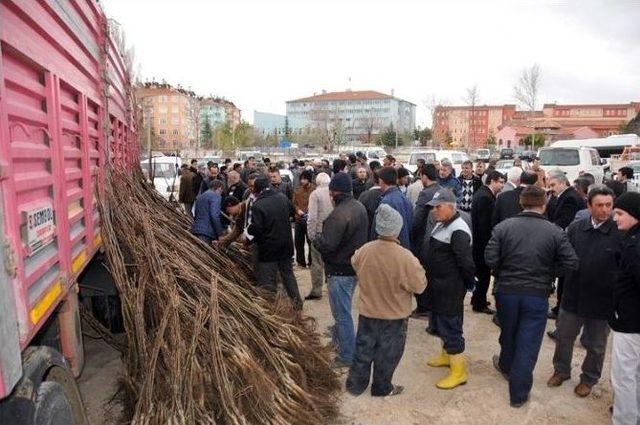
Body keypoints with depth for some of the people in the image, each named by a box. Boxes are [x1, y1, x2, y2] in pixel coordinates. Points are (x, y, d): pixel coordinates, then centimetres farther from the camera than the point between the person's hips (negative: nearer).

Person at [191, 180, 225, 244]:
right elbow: (214, 216, -17)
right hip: (206, 231, -9)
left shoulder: (200, 196, 22)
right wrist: (220, 234, -12)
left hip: (196, 229, 9)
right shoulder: (216, 196, -5)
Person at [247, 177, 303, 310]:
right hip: (286, 244, 6)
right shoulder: (283, 198, -1)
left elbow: (256, 228, -21)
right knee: (288, 273, 21)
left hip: (268, 247, -6)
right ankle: (297, 302, 29)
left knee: (267, 280, 6)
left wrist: (249, 229, 1)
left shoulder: (257, 205, -20)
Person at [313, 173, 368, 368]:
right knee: (343, 309, 24)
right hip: (356, 266, 10)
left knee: (342, 314, 3)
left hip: (340, 270, -9)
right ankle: (339, 339, 41)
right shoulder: (360, 207, 5)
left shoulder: (339, 214, -26)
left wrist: (316, 239, -8)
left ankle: (347, 356, 14)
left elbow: (327, 244, -30)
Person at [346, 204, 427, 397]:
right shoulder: (405, 257, -28)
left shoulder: (364, 251, -17)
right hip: (394, 316, -3)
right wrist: (417, 267, 0)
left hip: (367, 312, 3)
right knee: (387, 354, 17)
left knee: (363, 349, 21)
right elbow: (420, 286, -16)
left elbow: (355, 265, 6)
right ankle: (382, 388, 34)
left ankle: (355, 384, 35)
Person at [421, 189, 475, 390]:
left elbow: (466, 262, -25)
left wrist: (468, 284, -11)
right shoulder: (442, 224, 8)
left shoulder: (458, 231, -23)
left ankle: (458, 371, 15)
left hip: (450, 290, -10)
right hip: (438, 287, 10)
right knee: (439, 323, 23)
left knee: (450, 327, 0)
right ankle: (446, 355, 43)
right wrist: (431, 279, 14)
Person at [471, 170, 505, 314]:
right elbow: (484, 223, -25)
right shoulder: (486, 197, -21)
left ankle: (477, 298, 33)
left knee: (481, 271, 20)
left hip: (478, 240, 10)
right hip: (483, 241, -10)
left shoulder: (481, 193, 11)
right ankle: (479, 304, 12)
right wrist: (488, 243, -20)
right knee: (484, 272, 1)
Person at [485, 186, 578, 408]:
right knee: (528, 343, 9)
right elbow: (570, 263, -9)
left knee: (508, 333, 24)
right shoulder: (555, 232, -8)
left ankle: (506, 366, 50)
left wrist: (503, 274, 6)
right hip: (537, 295, -1)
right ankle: (518, 394, 18)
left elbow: (490, 258, -12)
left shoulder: (503, 227, -9)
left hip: (506, 291, 1)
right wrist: (547, 273, 6)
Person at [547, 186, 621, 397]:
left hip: (602, 301, -2)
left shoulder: (620, 233, -14)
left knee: (596, 346, 18)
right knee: (563, 338, 18)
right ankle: (561, 371, 42)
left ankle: (589, 379, 42)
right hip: (573, 296, 2)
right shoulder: (575, 228, -6)